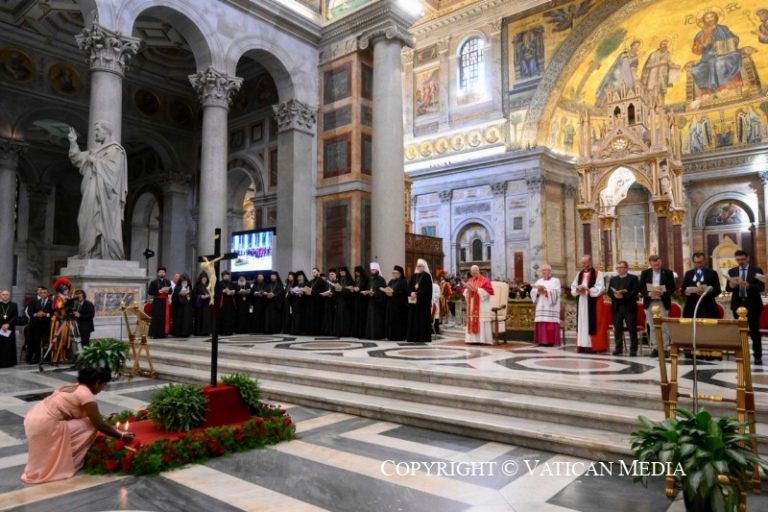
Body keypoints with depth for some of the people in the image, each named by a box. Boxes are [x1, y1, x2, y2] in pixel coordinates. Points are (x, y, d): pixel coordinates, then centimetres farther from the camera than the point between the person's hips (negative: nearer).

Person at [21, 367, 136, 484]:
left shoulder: (74, 387, 16)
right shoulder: (87, 395, -11)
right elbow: (99, 425, -8)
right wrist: (121, 436, 4)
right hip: (44, 425, -9)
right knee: (90, 426, -3)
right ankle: (67, 463, 8)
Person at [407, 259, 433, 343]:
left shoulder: (427, 276, -2)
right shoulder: (414, 276, 16)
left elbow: (427, 288, -12)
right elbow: (409, 286, 8)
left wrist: (417, 294, -19)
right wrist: (412, 293, -13)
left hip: (423, 301, -6)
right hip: (413, 301, 6)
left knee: (423, 319, -5)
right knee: (413, 319, 4)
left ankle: (423, 337, -2)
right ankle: (413, 337, 7)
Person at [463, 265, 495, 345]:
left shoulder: (485, 280, -3)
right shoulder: (470, 281, 15)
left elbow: (489, 291, -13)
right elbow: (465, 292, 14)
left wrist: (476, 289, -18)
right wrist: (468, 289, -9)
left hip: (482, 307, -6)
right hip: (472, 306, 6)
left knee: (481, 323, -8)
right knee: (472, 322, 4)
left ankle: (483, 339, -6)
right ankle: (472, 339, 8)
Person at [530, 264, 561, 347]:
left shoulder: (555, 281, 6)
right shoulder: (539, 281, 18)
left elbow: (555, 292, -9)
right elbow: (532, 292, 8)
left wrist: (545, 291, -18)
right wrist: (538, 291, -11)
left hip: (551, 307, -4)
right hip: (541, 307, 4)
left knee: (550, 325, -10)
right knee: (540, 324, -3)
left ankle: (551, 342, -10)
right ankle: (541, 341, -2)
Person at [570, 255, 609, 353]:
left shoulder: (598, 273, -4)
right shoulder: (580, 274, 14)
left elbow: (600, 289, -12)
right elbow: (573, 287, 11)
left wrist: (588, 290, -22)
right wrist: (578, 290, -9)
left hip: (593, 304, -6)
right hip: (581, 303, 6)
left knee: (592, 324, -5)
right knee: (582, 324, 6)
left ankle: (593, 345, -2)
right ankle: (583, 345, 10)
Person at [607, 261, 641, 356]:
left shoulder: (633, 278, 2)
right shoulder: (613, 279, 16)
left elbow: (635, 291, -9)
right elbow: (609, 292, 9)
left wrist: (623, 295, -20)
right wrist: (615, 295, -13)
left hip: (629, 307, -4)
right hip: (616, 307, 4)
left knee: (632, 329, -1)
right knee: (617, 328, 5)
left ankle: (633, 349, 5)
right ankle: (618, 348, 12)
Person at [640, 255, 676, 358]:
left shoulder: (668, 272, 3)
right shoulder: (645, 273, 7)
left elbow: (672, 288, 0)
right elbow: (641, 288, 4)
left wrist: (663, 293, -18)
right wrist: (648, 293, -15)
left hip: (663, 303, -2)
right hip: (649, 303, 2)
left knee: (664, 326, -2)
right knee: (652, 327, 6)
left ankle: (665, 348, 4)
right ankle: (655, 348, 13)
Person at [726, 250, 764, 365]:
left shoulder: (756, 270, -2)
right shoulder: (732, 271, 6)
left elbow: (761, 287, -10)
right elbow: (727, 289, 1)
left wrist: (747, 285, -27)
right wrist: (731, 285, -22)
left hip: (752, 305, -3)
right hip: (738, 304, 3)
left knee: (754, 331, -2)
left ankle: (758, 356, 4)